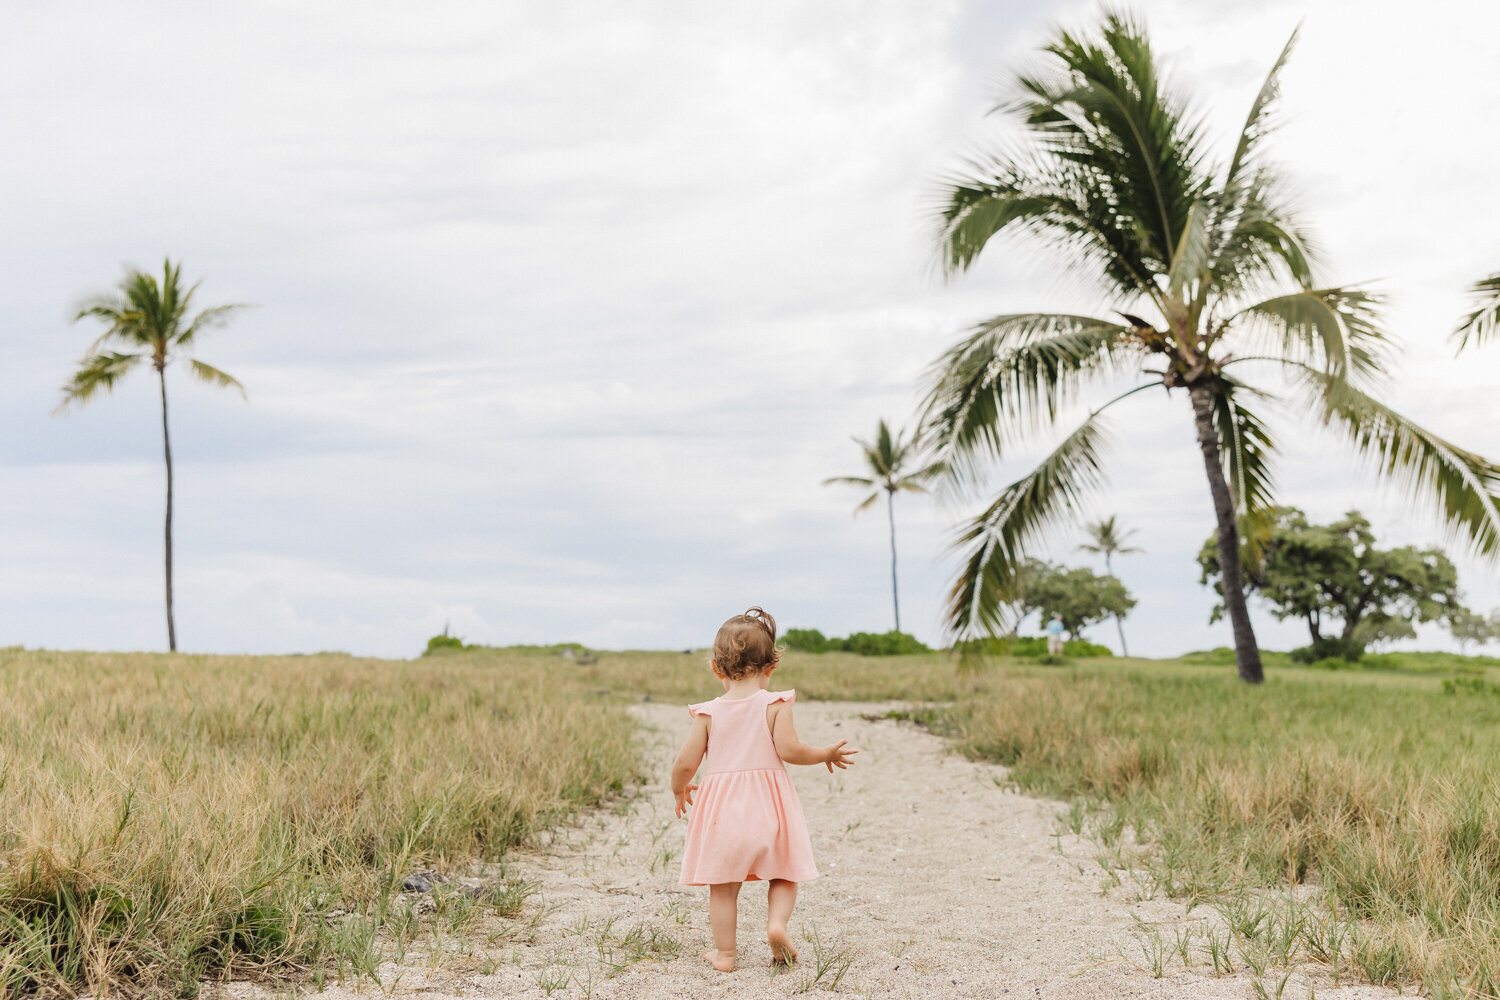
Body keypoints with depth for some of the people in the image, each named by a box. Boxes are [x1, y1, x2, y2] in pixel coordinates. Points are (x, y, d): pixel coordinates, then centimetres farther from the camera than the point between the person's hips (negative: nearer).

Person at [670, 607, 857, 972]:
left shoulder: (709, 713, 1)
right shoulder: (775, 705, -4)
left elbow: (686, 763, -1)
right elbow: (789, 750, -14)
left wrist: (679, 790, 19)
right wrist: (825, 754, 3)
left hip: (721, 808, 1)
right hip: (768, 805, -1)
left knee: (723, 885, 11)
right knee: (784, 875, 16)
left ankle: (725, 952, 14)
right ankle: (777, 921, -7)